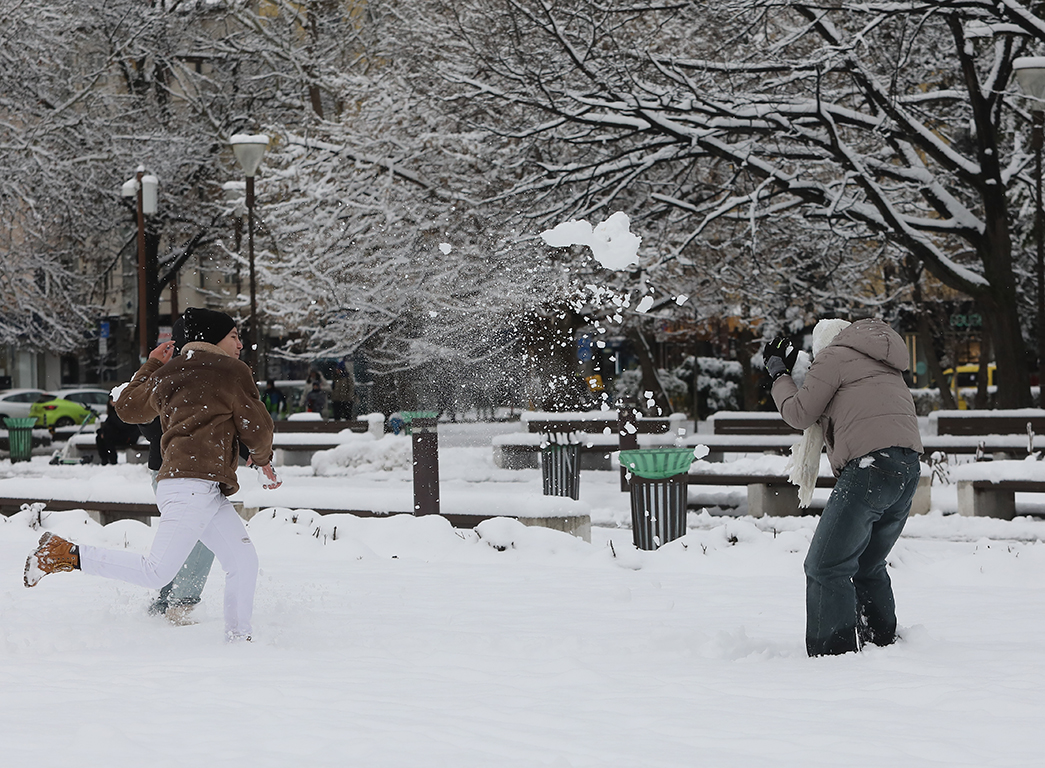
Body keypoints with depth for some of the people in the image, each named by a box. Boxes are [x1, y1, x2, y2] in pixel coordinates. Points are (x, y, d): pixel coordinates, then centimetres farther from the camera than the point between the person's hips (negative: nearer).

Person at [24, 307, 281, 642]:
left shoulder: (166, 376, 21)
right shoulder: (232, 371, 1)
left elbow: (128, 407, 33)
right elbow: (256, 426, 4)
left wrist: (151, 366, 41)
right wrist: (263, 460, 24)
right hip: (196, 484, -9)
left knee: (243, 560, 10)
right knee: (156, 572, -14)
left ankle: (237, 639, 9)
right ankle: (68, 555, -11)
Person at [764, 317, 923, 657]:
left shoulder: (835, 357, 5)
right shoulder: (887, 371, 30)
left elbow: (800, 414, 6)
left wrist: (779, 374, 22)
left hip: (870, 464, -9)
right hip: (909, 469, 9)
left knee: (826, 567, -5)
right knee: (868, 566, 22)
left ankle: (832, 653, -10)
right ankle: (885, 644, 24)